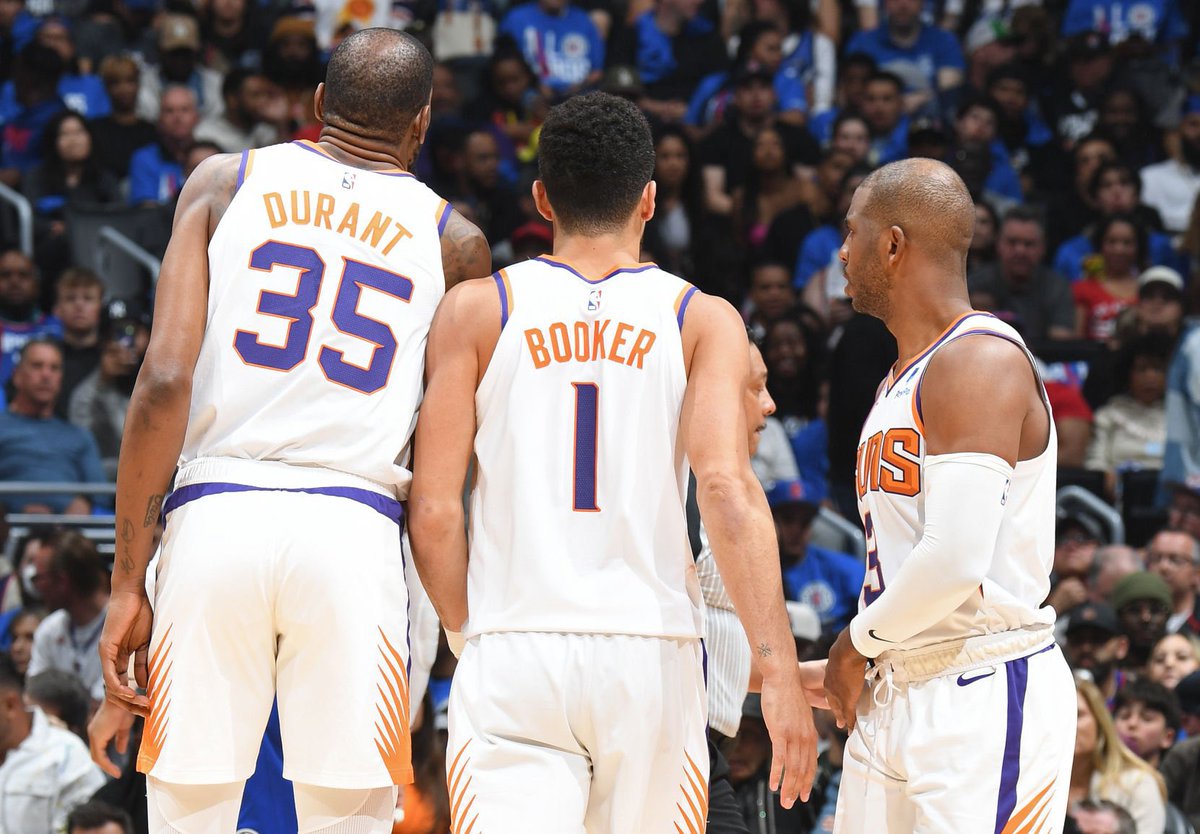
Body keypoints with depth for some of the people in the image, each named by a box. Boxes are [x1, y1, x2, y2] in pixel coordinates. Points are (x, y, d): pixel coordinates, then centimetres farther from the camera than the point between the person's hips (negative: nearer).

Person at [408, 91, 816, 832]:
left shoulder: (477, 310, 5)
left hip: (513, 657, -1)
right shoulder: (704, 320, 5)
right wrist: (780, 669, -13)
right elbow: (727, 487, -10)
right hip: (651, 657, 1)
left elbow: (434, 511, 0)